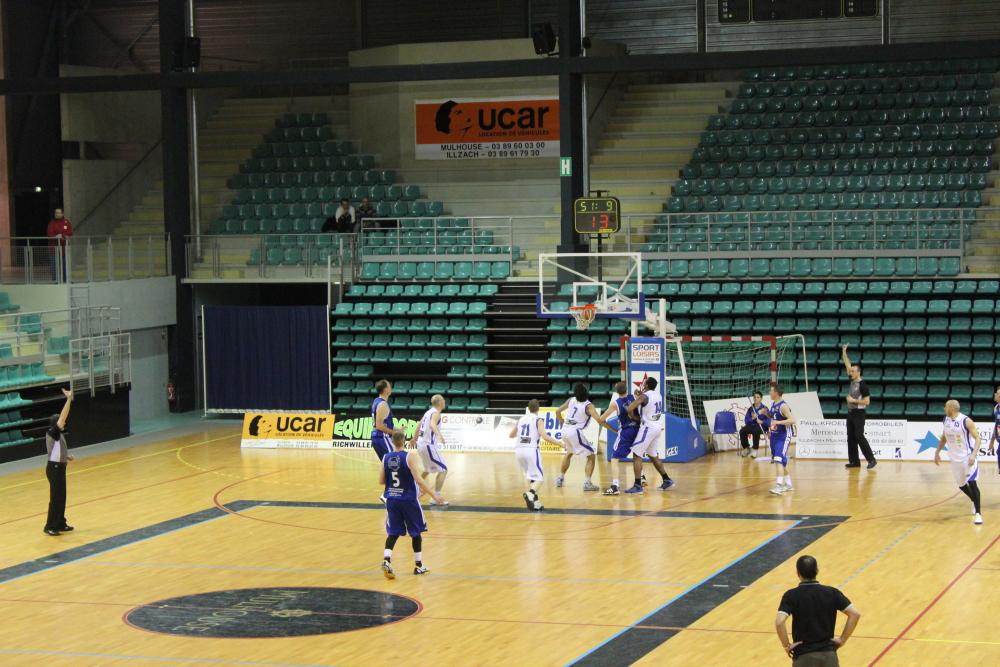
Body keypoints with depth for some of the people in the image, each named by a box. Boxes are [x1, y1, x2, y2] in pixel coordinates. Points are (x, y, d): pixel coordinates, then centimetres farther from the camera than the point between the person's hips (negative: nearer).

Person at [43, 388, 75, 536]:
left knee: (61, 497, 14)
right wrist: (69, 400, -26)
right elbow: (63, 417, -25)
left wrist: (67, 456, 9)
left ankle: (60, 524, 22)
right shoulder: (52, 433, -15)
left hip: (59, 467, 10)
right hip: (54, 468, -10)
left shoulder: (57, 434, 12)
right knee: (55, 498, -6)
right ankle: (49, 527, -1)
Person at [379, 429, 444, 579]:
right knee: (416, 532, 14)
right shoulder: (409, 458, -14)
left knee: (393, 533, 7)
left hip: (392, 500, 3)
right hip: (409, 500, -3)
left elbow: (381, 481, 4)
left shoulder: (386, 458, -1)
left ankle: (386, 560, -15)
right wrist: (434, 494, -12)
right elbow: (419, 480, -18)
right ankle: (418, 565, 20)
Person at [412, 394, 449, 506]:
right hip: (428, 445, -10)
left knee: (428, 469, 30)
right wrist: (439, 435, -53)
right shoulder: (436, 413, -13)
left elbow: (419, 425, 30)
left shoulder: (428, 412, 14)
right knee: (443, 470, -7)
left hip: (421, 444, 10)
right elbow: (432, 425, -35)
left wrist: (414, 439, 46)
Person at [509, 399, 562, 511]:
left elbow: (511, 435, 29)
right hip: (531, 449, -6)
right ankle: (530, 494, -33)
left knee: (530, 477, 21)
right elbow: (544, 436, -13)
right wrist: (559, 444, -8)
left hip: (518, 450, 6)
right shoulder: (538, 420, 1)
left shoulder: (521, 419, 17)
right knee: (538, 478, -4)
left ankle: (535, 503, 15)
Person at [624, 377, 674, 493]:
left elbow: (630, 409, -23)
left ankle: (638, 486, -9)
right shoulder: (659, 395, 8)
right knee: (653, 455, 23)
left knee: (637, 454, -4)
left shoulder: (644, 396, -15)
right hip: (659, 427, 8)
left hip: (649, 427, -8)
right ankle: (667, 480, 26)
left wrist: (634, 417, -4)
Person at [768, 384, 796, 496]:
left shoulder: (783, 406, -18)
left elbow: (792, 420, -28)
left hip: (784, 436, -9)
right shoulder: (773, 404, 8)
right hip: (775, 435, 9)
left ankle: (779, 486, -27)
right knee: (782, 461, 18)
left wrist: (778, 422, -33)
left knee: (779, 460, -20)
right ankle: (788, 483, 31)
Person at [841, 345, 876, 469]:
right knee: (851, 438, 7)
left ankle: (871, 460, -8)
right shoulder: (852, 381, 8)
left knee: (859, 437, -13)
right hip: (851, 413, 8)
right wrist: (844, 352, 9)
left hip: (859, 413, -8)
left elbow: (867, 401, -15)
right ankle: (854, 461, 10)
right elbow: (847, 365, 14)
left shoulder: (862, 385, -13)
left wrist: (854, 400, -15)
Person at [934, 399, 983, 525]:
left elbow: (977, 438, -18)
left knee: (972, 483, -17)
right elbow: (944, 437, 17)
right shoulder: (946, 420, 2)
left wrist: (974, 454, -30)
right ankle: (975, 502, 41)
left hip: (968, 456, -7)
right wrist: (937, 452, 14)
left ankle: (978, 513, -13)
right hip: (955, 458, 7)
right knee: (961, 485, 15)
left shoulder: (966, 421, -19)